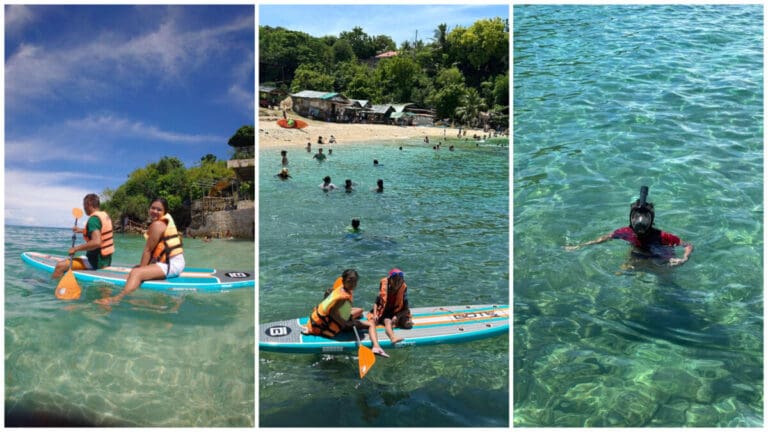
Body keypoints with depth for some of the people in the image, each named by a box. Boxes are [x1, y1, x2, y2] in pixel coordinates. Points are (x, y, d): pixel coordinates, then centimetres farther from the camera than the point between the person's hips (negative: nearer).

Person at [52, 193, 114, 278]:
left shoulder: (93, 219, -19)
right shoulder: (105, 215, 8)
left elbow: (96, 242, -32)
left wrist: (76, 248, -23)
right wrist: (83, 230, 29)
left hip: (96, 261, -10)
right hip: (107, 260, 10)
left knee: (60, 266, -14)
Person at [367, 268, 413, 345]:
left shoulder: (403, 288, -10)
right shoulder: (384, 286, -11)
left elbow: (405, 308, -9)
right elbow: (376, 302, -3)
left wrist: (397, 316, -25)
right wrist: (375, 315, -18)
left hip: (398, 313, 2)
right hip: (384, 312, -2)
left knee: (408, 324, -26)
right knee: (388, 322, -37)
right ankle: (393, 338, -61)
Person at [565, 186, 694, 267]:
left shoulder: (660, 236, -34)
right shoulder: (627, 232, -24)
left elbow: (689, 246, -27)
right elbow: (606, 238, -8)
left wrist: (684, 259, -49)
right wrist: (579, 246, -11)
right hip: (637, 257, 3)